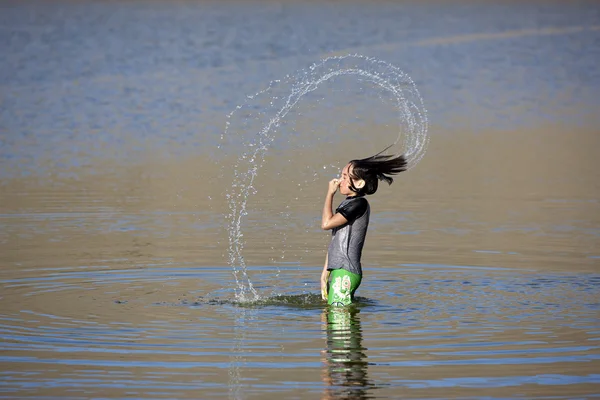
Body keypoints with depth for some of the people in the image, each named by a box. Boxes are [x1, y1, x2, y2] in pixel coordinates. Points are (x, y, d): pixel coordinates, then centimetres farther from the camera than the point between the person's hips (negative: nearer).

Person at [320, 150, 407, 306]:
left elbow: (326, 223, -17)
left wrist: (330, 193, -4)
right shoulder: (346, 204, 20)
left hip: (346, 273, -9)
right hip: (337, 271, 9)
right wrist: (325, 273, 19)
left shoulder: (359, 203, -9)